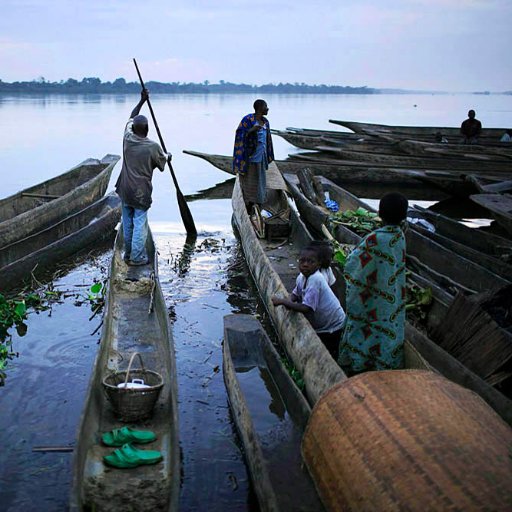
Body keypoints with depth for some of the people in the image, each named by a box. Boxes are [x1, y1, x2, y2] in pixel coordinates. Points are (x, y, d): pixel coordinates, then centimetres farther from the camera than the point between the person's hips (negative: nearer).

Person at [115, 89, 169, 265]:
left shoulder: (127, 138, -3)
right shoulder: (153, 147, -14)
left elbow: (131, 118, 16)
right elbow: (162, 164, 4)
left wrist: (142, 100, 21)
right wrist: (168, 156, 26)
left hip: (125, 190, 5)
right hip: (141, 193, -5)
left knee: (127, 223, 14)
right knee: (140, 224, 0)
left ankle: (128, 254, 23)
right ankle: (137, 257, 3)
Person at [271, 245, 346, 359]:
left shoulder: (315, 279, -32)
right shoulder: (301, 277, -7)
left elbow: (306, 308, -36)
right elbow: (295, 294, 7)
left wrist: (282, 301, -31)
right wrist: (289, 301, -17)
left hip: (332, 327, -8)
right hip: (320, 324, 8)